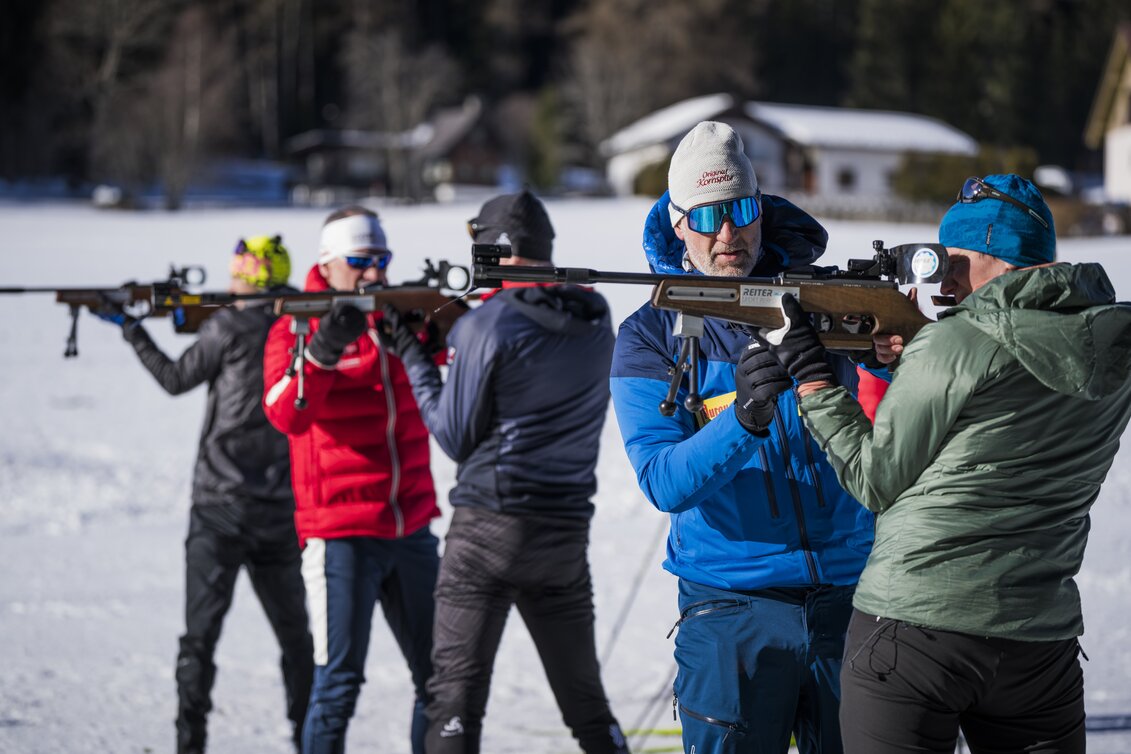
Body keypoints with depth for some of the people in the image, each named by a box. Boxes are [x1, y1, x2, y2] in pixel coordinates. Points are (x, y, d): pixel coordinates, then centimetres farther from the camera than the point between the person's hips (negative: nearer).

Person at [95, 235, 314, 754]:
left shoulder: (231, 326, -10)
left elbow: (176, 379, 3)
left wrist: (129, 328, 14)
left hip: (221, 504, -5)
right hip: (281, 510, 5)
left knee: (200, 634, -1)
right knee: (294, 633, 16)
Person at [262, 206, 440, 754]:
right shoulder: (296, 328, -5)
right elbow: (286, 415, -21)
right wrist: (322, 350, -37)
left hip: (411, 529, 6)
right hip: (341, 537, -6)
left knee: (439, 678, 11)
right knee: (339, 683, -11)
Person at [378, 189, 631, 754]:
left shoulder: (487, 324, -10)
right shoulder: (595, 319, 8)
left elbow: (457, 438, -5)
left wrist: (414, 358, 4)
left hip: (490, 528, -6)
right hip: (567, 533, 6)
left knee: (456, 695, -3)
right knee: (586, 701, 15)